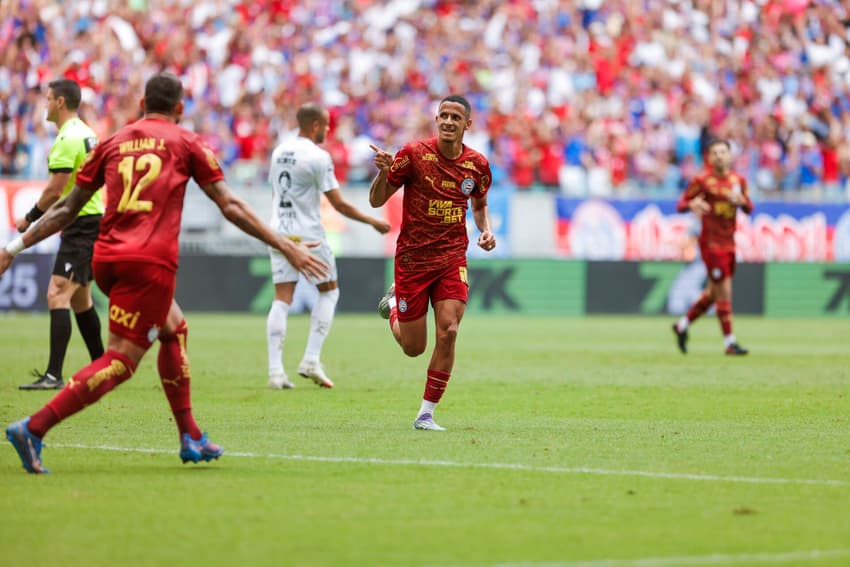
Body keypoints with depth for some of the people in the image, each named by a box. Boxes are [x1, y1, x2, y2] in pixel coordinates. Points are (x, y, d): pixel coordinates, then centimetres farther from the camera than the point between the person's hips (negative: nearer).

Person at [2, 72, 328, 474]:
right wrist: (287, 247, 10)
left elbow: (67, 208, 16)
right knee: (120, 362, -7)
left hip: (106, 259, 6)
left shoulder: (113, 143, 17)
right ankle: (33, 428, -22)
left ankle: (191, 438, 25)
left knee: (174, 328, 26)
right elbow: (231, 207, 6)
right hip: (149, 263, -6)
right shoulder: (186, 143, 8)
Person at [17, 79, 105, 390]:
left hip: (80, 227, -10)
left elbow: (54, 191, -19)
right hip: (93, 220, 10)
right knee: (80, 299, 19)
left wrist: (29, 218, -5)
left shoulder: (67, 139, -17)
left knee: (57, 295, -15)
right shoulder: (86, 133, 14)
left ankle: (53, 374, -22)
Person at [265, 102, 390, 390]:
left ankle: (275, 370, -7)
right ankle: (311, 360, 1)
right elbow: (339, 204, -12)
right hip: (308, 235, -6)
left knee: (282, 299, 3)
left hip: (279, 233, 6)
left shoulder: (280, 151, 9)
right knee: (329, 291, 12)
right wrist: (373, 222, 0)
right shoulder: (318, 157, -12)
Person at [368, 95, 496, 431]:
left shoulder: (477, 165, 0)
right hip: (412, 258, -2)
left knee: (448, 332, -17)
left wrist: (485, 230, 1)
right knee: (413, 348, 4)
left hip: (452, 258, 2)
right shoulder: (414, 154, -9)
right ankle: (393, 303, 40)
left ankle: (426, 414, -5)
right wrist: (383, 173, -25)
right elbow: (376, 201, -4)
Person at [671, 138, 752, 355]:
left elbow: (749, 209, 15)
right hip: (711, 243, -6)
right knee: (724, 292, -8)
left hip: (729, 243, 6)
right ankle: (729, 342, -2)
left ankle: (683, 325, 31)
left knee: (713, 292, 13)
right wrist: (692, 204, -27)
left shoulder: (738, 180, 8)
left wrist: (742, 201, -8)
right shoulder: (701, 181, -7)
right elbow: (680, 204, -4)